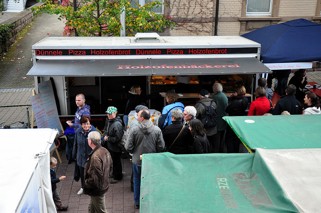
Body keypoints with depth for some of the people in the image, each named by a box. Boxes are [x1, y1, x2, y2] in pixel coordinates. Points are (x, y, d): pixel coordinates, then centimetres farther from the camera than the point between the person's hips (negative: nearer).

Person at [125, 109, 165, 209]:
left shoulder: (134, 129, -17)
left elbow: (128, 147, -14)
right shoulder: (157, 130, -12)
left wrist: (134, 152, 7)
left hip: (137, 160, 0)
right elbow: (161, 147, -8)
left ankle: (137, 203, 31)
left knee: (137, 182, 19)